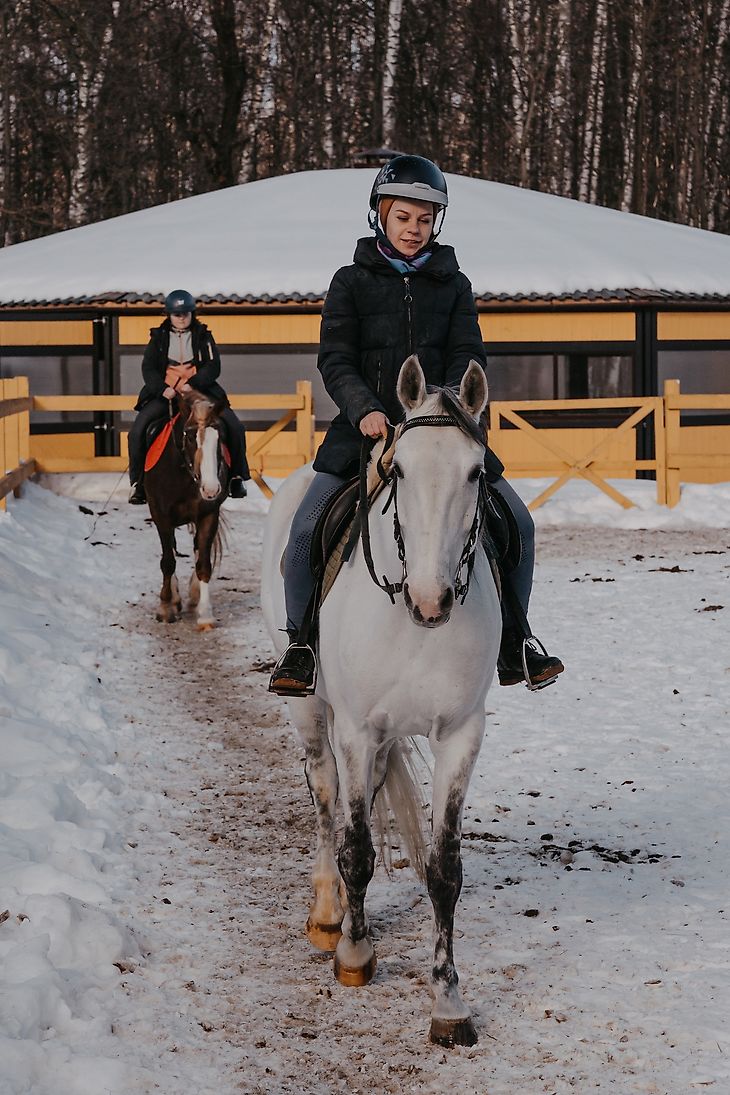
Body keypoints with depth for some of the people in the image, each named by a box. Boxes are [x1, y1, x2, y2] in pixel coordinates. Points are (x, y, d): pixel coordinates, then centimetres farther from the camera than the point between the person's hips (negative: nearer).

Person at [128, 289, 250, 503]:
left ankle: (236, 477, -2)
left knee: (234, 427, -17)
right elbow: (148, 368, 2)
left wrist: (193, 384, -17)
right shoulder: (159, 337, 10)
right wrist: (163, 389, -16)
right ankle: (138, 481, -11)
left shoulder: (203, 335, 9)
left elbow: (213, 367, -1)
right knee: (138, 430, -22)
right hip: (165, 393, 0)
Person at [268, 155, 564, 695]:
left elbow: (468, 356, 0)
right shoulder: (352, 282, 5)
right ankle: (302, 644, 0)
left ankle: (514, 642, 8)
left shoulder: (454, 284, 10)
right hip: (367, 426, -2)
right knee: (307, 530, -17)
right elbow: (335, 358, -3)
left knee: (517, 523, -7)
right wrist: (364, 409, -21)